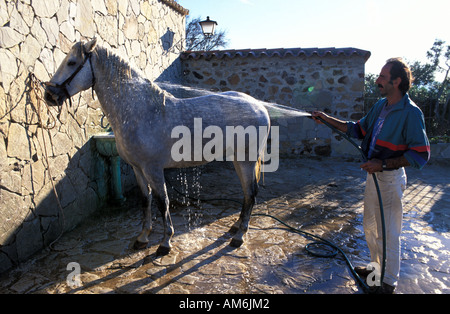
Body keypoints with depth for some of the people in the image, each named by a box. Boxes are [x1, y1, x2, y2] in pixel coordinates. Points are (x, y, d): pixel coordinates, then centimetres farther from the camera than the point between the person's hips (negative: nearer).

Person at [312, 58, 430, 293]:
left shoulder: (411, 113, -19)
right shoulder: (380, 105, 6)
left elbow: (421, 155, -20)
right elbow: (359, 129, 15)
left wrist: (383, 164, -25)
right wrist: (327, 119, 8)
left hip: (390, 178, -8)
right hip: (373, 175, 8)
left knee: (388, 233, 4)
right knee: (370, 226, 20)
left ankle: (389, 282, 24)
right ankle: (377, 267, 41)